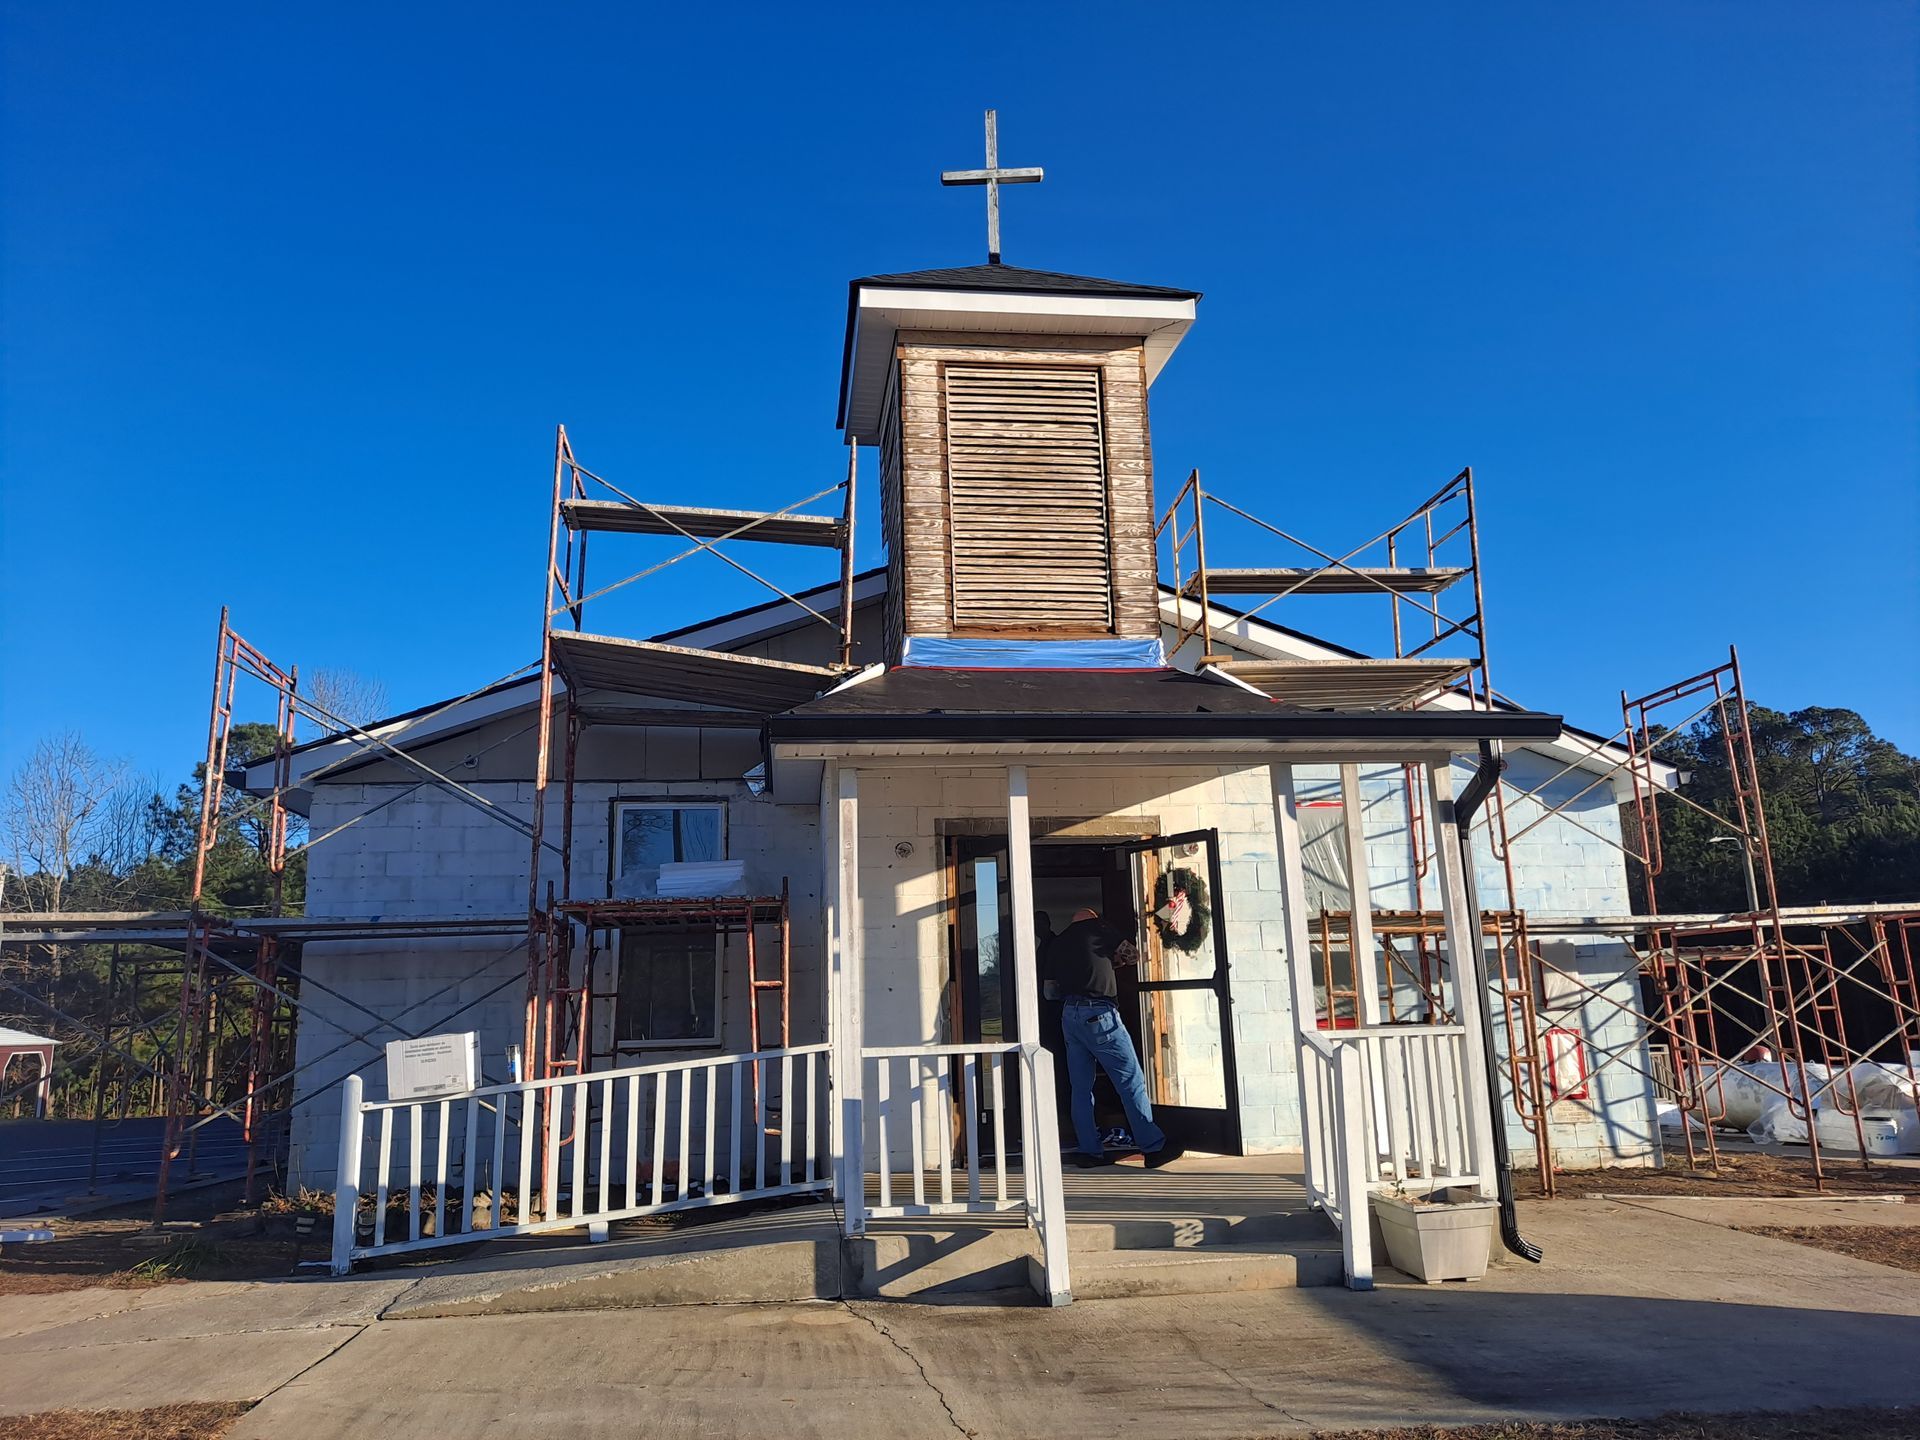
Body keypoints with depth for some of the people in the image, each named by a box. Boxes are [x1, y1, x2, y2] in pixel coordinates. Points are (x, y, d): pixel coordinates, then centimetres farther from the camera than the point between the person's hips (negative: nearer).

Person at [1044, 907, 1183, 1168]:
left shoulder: (1056, 944, 19)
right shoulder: (1097, 928, 3)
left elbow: (1052, 985, 18)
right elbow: (1133, 954, 6)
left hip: (1068, 1014, 7)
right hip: (1098, 1013, -6)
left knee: (1081, 1087, 9)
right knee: (1131, 1080, -2)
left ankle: (1090, 1151, 9)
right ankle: (1153, 1146, -1)